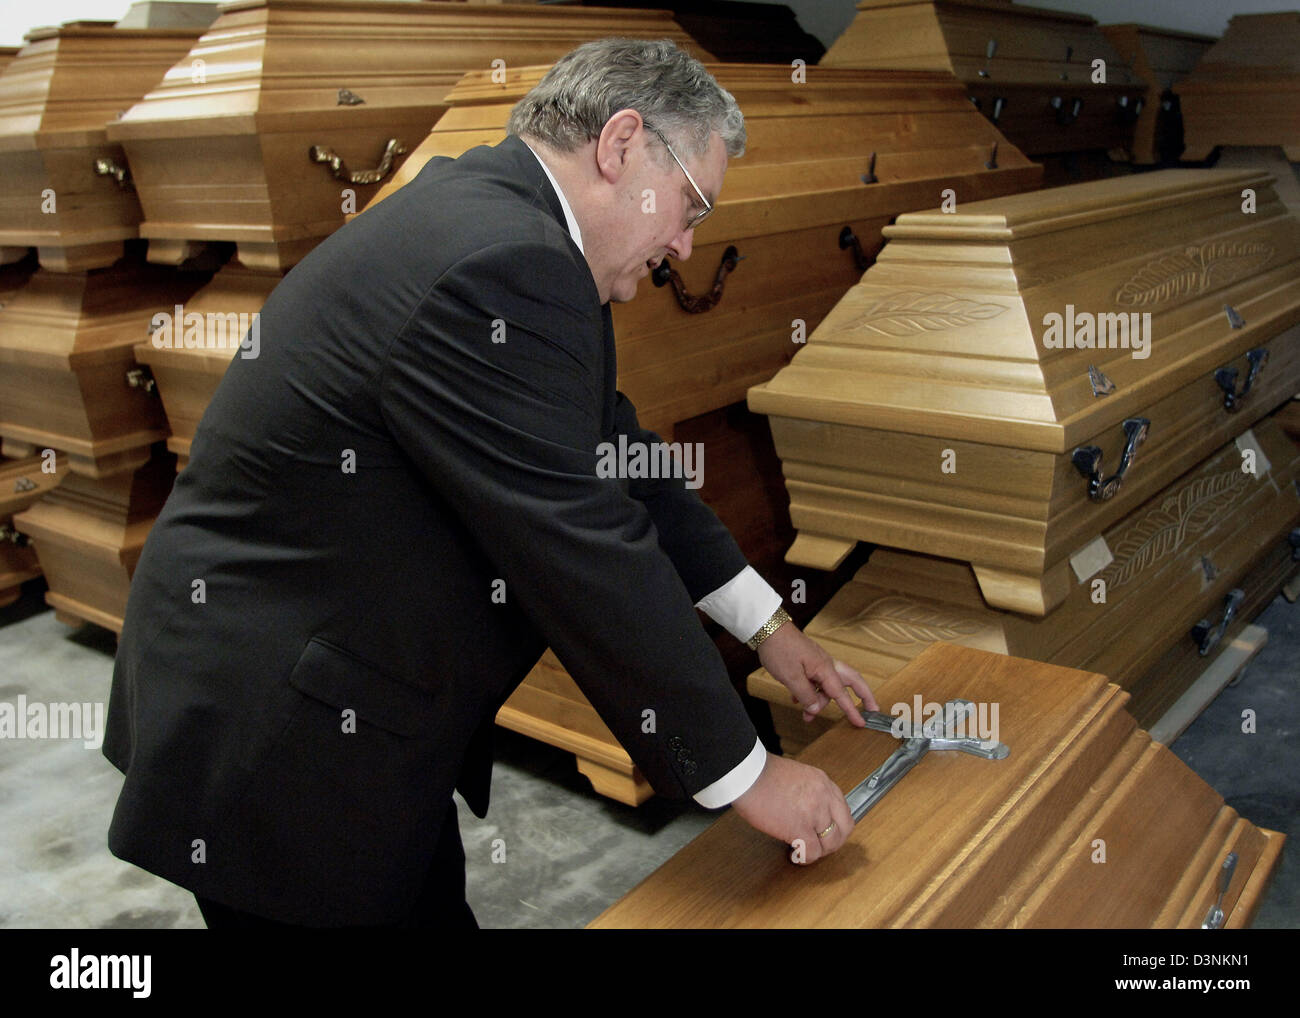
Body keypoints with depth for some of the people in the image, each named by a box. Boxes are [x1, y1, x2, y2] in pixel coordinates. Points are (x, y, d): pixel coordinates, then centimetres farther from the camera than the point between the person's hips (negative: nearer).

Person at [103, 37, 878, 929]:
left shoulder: (489, 214, 4)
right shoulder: (502, 266, -27)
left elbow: (611, 456, 10)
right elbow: (585, 553, -25)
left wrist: (765, 624, 12)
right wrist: (747, 774, -13)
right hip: (274, 734, -9)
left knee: (431, 906, 20)